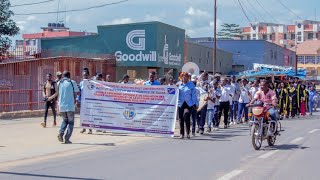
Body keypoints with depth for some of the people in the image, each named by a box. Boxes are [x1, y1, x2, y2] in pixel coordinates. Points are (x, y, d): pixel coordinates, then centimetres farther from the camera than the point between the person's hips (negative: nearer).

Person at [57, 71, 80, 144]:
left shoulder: (59, 83, 7)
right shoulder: (72, 82, -4)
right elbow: (77, 92, 1)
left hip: (61, 106, 4)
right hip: (70, 106, -4)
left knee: (65, 120, 23)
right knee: (71, 122, 7)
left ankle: (61, 132, 0)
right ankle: (67, 139, -1)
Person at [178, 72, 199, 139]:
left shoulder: (191, 84, 5)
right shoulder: (179, 85, 10)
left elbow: (194, 94, 5)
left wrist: (195, 103, 1)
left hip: (189, 104, -2)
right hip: (180, 104, 2)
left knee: (186, 116, -19)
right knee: (181, 119, 3)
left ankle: (188, 133, -10)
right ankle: (182, 134, 13)